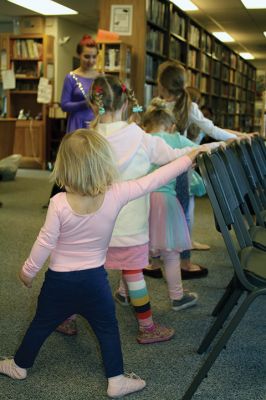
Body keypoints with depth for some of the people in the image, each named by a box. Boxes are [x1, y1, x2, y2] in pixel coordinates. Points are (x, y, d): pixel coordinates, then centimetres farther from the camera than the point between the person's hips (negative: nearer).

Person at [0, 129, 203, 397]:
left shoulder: (59, 203, -21)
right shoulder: (116, 195, -19)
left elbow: (45, 242, -14)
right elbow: (154, 180, -12)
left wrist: (28, 271, 2)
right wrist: (188, 158, -2)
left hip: (59, 281, 0)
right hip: (94, 280, 0)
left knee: (41, 325, 19)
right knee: (108, 329, 16)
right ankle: (116, 381, 22)